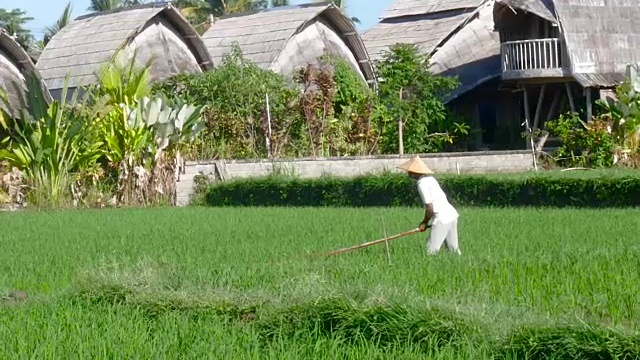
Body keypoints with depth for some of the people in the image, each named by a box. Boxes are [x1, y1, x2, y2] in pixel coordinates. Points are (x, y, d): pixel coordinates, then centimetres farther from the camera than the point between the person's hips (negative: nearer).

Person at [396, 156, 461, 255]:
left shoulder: (422, 184, -12)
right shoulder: (429, 179, 15)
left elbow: (430, 208, -14)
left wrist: (425, 223, 4)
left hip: (442, 219, -9)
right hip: (452, 214, 9)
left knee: (431, 251, -6)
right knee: (454, 248, 14)